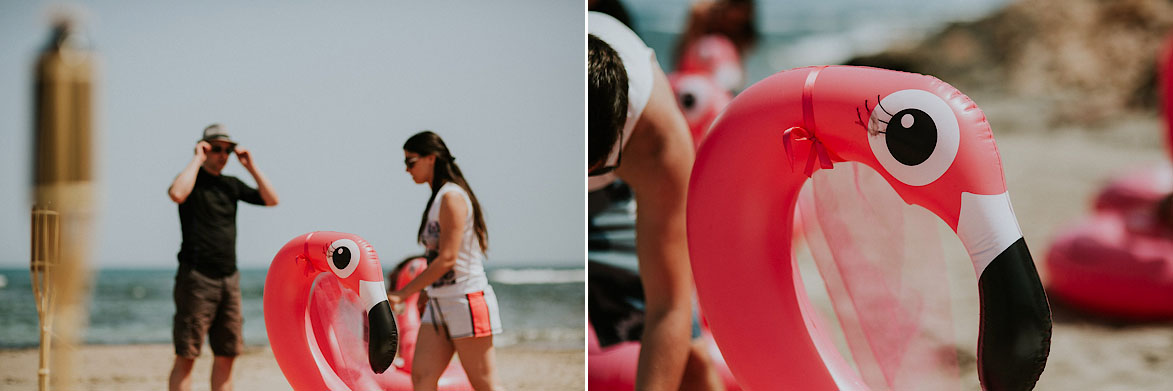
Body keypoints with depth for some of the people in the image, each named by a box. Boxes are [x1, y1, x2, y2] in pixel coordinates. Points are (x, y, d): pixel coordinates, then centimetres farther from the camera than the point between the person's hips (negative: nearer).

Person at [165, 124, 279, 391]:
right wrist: (197, 159, -14)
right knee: (186, 356, -7)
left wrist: (251, 167, 5)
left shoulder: (231, 185, 16)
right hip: (197, 278, -6)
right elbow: (177, 193, -25)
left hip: (229, 278, 6)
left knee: (226, 354, 6)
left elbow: (271, 199, 11)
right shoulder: (193, 180, -1)